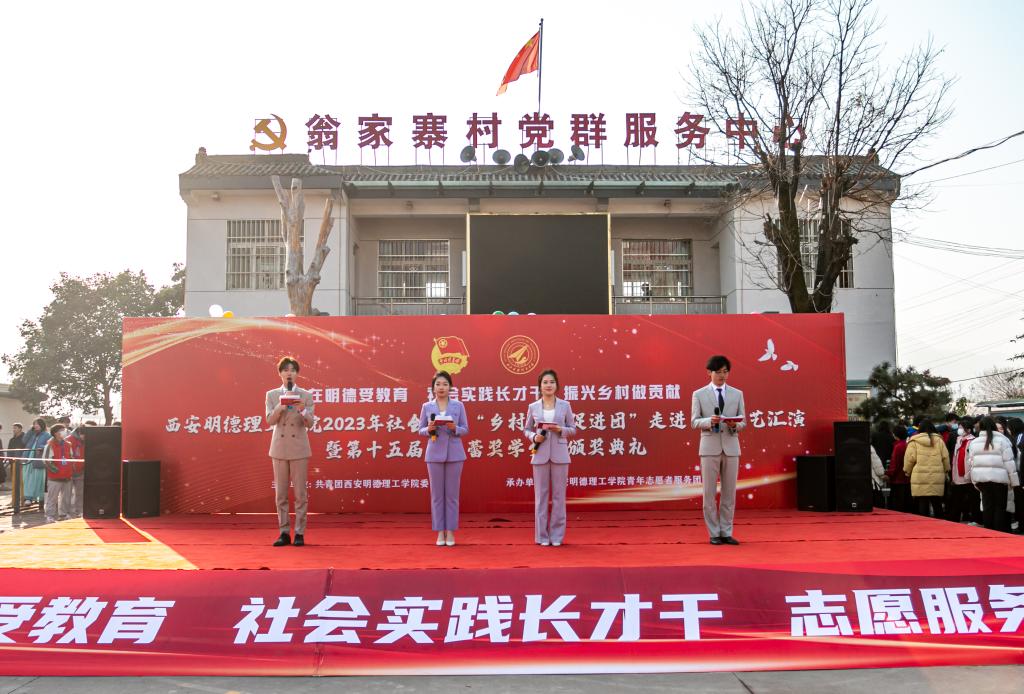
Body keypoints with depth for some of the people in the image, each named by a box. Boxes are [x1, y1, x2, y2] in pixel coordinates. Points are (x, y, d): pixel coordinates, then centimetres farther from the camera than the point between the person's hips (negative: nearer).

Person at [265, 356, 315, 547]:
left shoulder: (306, 395, 1)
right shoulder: (272, 395, 5)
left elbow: (309, 423, -6)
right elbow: (270, 420, -5)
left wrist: (303, 411, -26)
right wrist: (280, 407, -23)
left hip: (299, 448, -2)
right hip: (279, 448, 2)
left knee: (300, 493, -1)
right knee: (280, 493, 5)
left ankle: (299, 533, 5)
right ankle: (284, 533, 12)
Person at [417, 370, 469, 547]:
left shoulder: (458, 406, 3)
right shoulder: (426, 407, 5)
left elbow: (465, 429, 4)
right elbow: (420, 430, 7)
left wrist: (455, 429, -16)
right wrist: (429, 429, -14)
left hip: (454, 454, 0)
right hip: (435, 454, 0)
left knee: (452, 494, 3)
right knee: (437, 495, 3)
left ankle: (450, 531, 11)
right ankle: (440, 532, 11)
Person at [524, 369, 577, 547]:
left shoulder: (565, 405, 3)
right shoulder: (533, 407, 5)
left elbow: (573, 429, 7)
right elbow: (526, 429, 11)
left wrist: (561, 430, -13)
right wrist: (534, 437, -9)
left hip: (559, 455, 0)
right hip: (540, 455, 0)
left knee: (559, 495, 3)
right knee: (541, 495, 4)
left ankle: (557, 535, 12)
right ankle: (542, 535, 12)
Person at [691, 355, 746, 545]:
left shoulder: (737, 394, 9)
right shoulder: (699, 394, 3)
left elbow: (743, 422, 7)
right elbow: (694, 422, -2)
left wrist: (735, 424, -16)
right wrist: (709, 421, -21)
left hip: (731, 447, 2)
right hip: (710, 447, -2)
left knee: (729, 493, 6)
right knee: (709, 493, 1)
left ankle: (726, 533, 15)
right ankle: (714, 534, 10)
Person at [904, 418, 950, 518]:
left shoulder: (914, 441, -3)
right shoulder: (939, 440, 4)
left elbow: (909, 459, -4)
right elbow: (945, 457, 7)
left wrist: (907, 472, 12)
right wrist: (946, 471, 21)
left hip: (920, 479, -3)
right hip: (937, 478, 3)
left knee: (922, 505, 0)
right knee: (937, 504, 11)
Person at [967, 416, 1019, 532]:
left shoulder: (974, 442, 7)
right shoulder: (1002, 440, -6)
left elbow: (970, 462, 9)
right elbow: (1009, 462, -6)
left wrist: (974, 480, 16)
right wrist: (1014, 481, 1)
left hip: (981, 478, 4)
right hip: (999, 478, -4)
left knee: (987, 506, 11)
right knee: (1000, 507, 5)